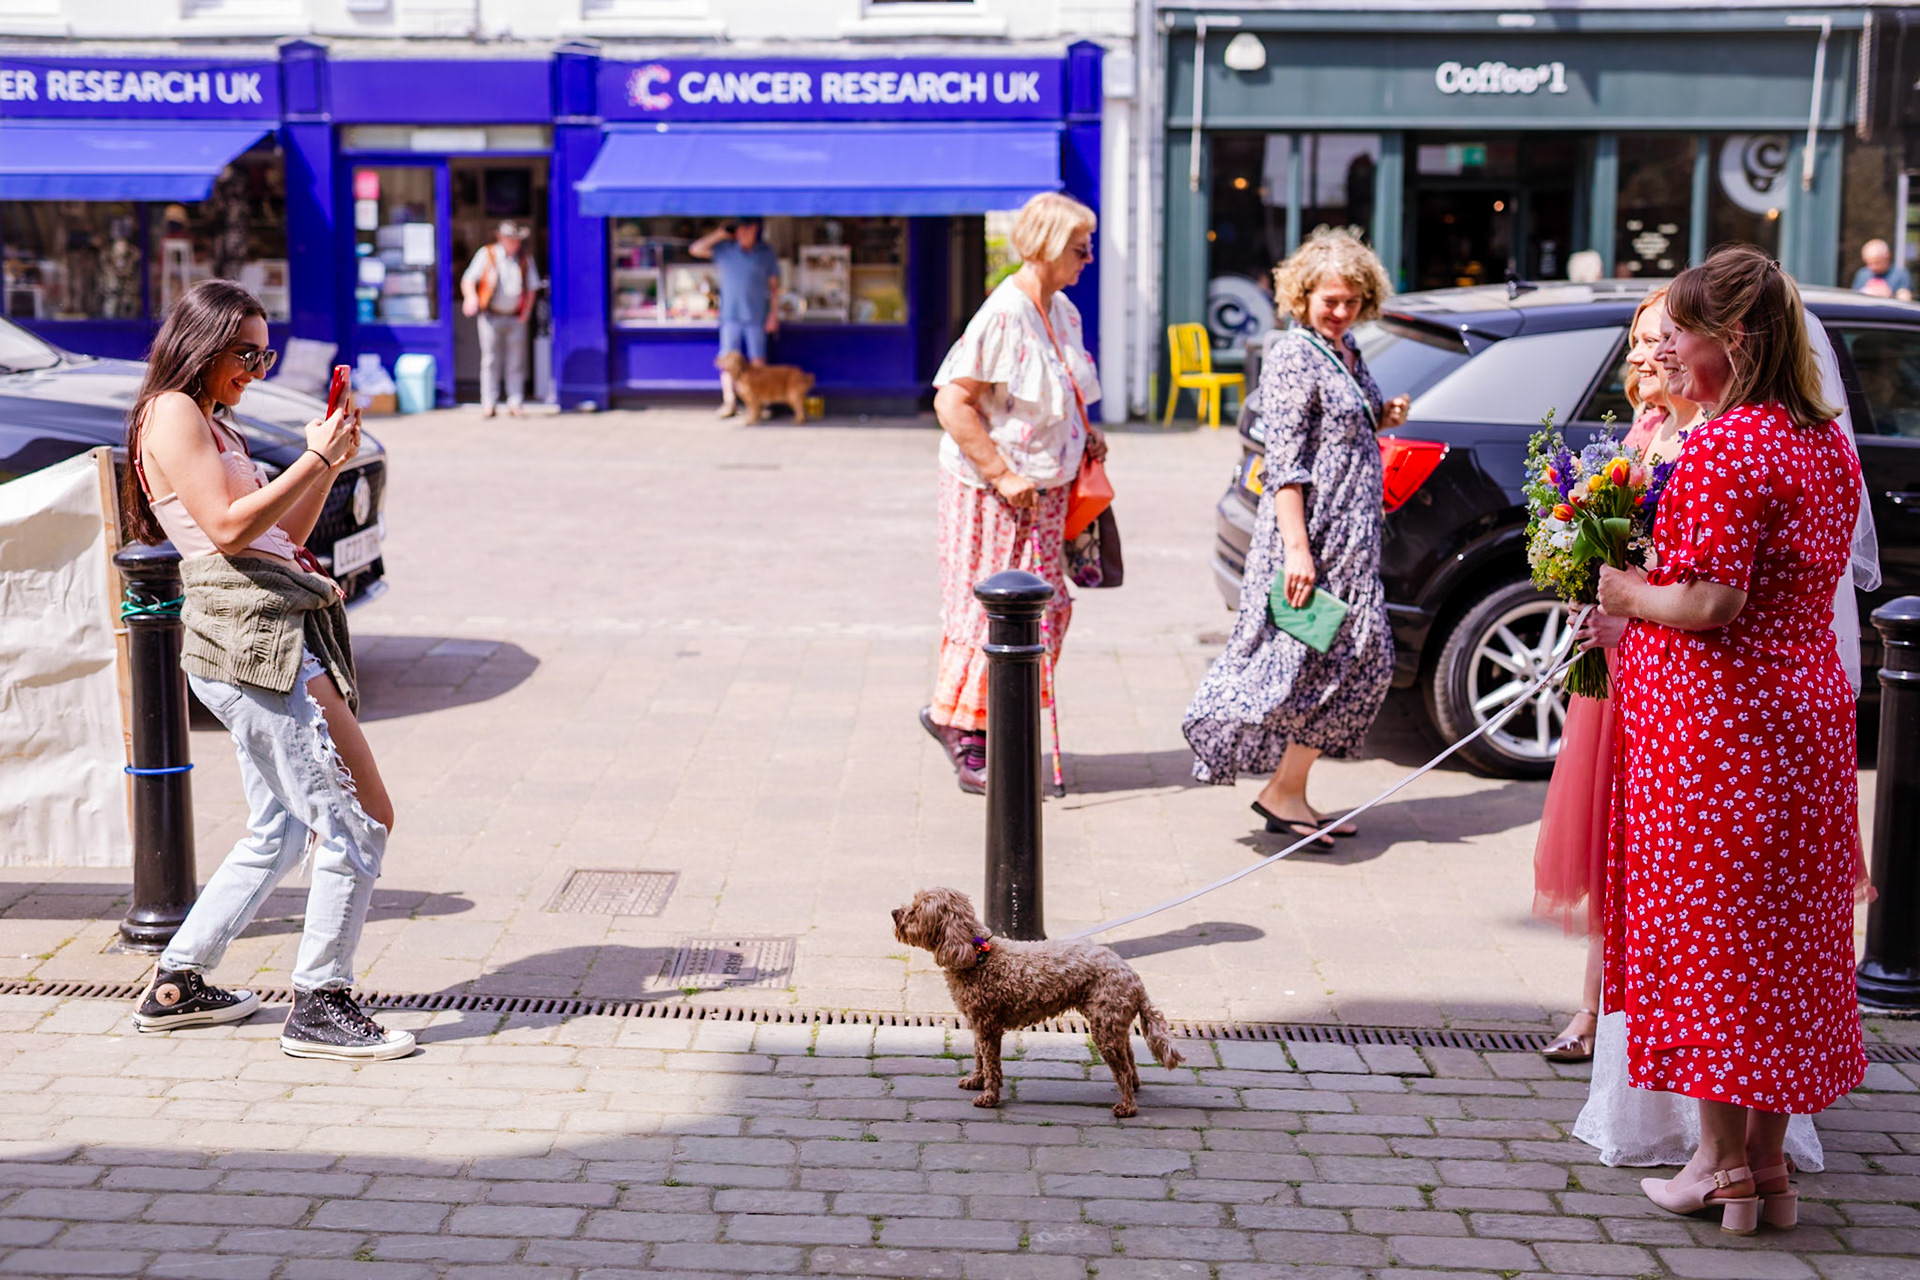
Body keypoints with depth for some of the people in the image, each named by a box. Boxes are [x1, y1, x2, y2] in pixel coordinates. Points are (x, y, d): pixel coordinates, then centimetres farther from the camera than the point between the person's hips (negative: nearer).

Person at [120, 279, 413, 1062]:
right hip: (250, 638, -10)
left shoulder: (213, 424, 24)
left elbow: (283, 533, 23)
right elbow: (228, 528, -16)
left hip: (276, 638, 10)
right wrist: (313, 459, -13)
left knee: (280, 832, 17)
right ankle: (319, 1009, -3)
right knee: (359, 819, -10)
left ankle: (176, 986, 26)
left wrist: (332, 460, 11)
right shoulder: (173, 414, -5)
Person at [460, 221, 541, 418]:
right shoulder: (486, 254, 2)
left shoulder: (525, 259, 9)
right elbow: (468, 280, -1)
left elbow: (532, 287, 14)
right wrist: (471, 297, -22)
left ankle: (515, 403, 5)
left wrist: (526, 311, 2)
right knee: (490, 360, -2)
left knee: (516, 362, 1)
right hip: (491, 317, -2)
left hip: (516, 318, 2)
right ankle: (488, 404, 0)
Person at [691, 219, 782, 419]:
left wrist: (773, 315, -2)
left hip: (756, 317, -1)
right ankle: (729, 402, 1)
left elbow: (774, 286, 4)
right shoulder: (725, 249, 4)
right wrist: (719, 235, -6)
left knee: (757, 361, -1)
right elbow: (695, 249, 1)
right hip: (730, 315, 1)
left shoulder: (766, 253, 1)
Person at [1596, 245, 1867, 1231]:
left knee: (1707, 936, 3)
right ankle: (1769, 1164, 22)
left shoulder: (1724, 448, -19)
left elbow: (1711, 604, -23)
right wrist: (1650, 595, 15)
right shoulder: (1827, 442, 10)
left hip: (1714, 718, -9)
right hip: (1806, 705, 9)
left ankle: (1723, 1166, 10)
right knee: (1785, 937, 13)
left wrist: (1624, 593, -6)